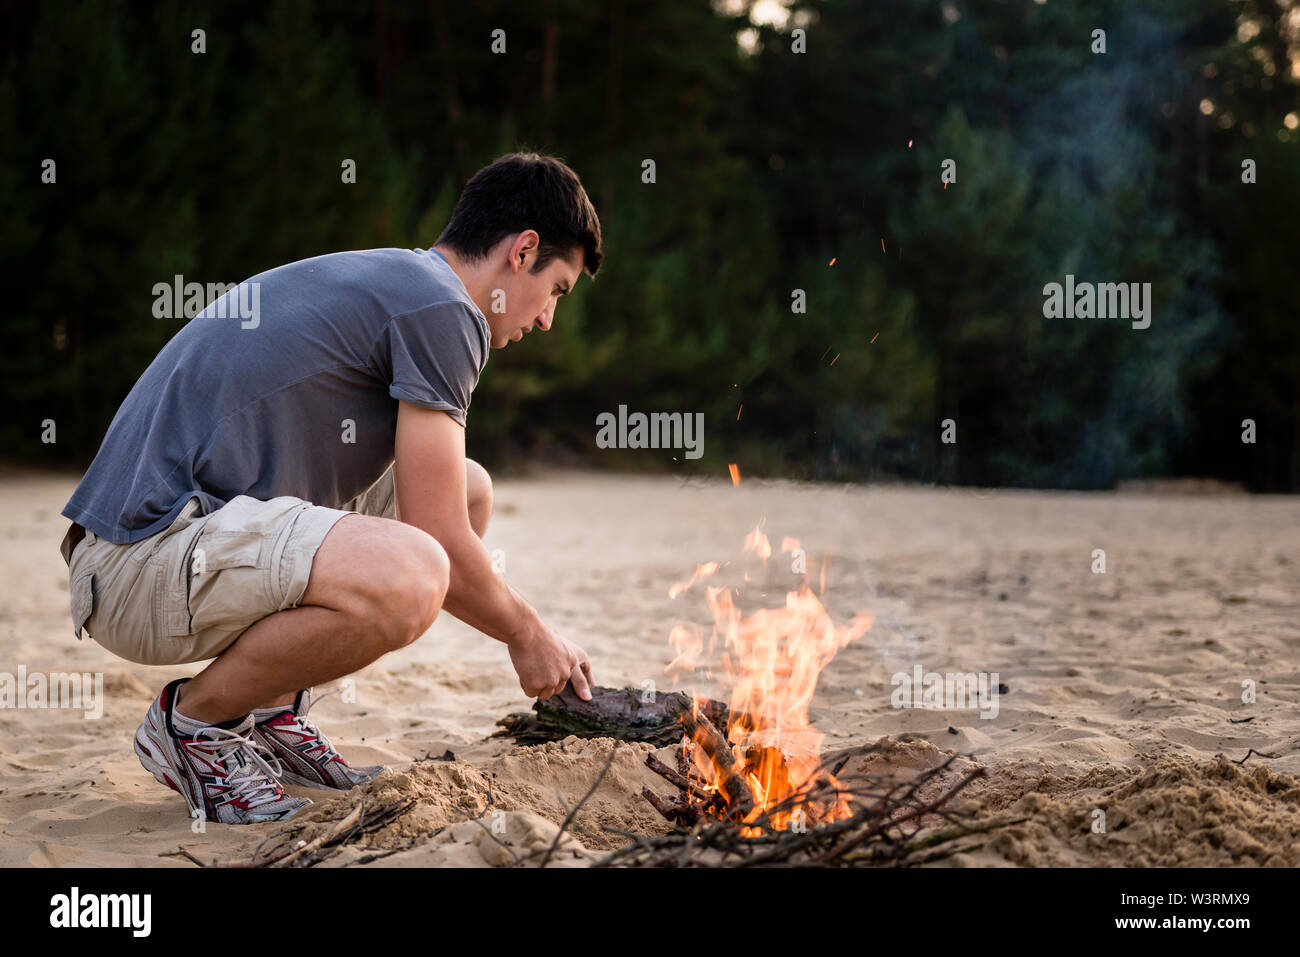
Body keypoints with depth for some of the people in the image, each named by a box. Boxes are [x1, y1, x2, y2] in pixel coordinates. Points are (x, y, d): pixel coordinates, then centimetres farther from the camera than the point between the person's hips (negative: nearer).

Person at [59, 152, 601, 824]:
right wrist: (526, 635, 5)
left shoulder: (381, 278, 21)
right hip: (141, 560, -10)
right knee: (406, 575, -34)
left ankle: (273, 710, 14)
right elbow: (438, 544, -13)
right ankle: (194, 720, -7)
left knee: (469, 490, 14)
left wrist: (521, 625, 30)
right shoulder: (443, 308, -10)